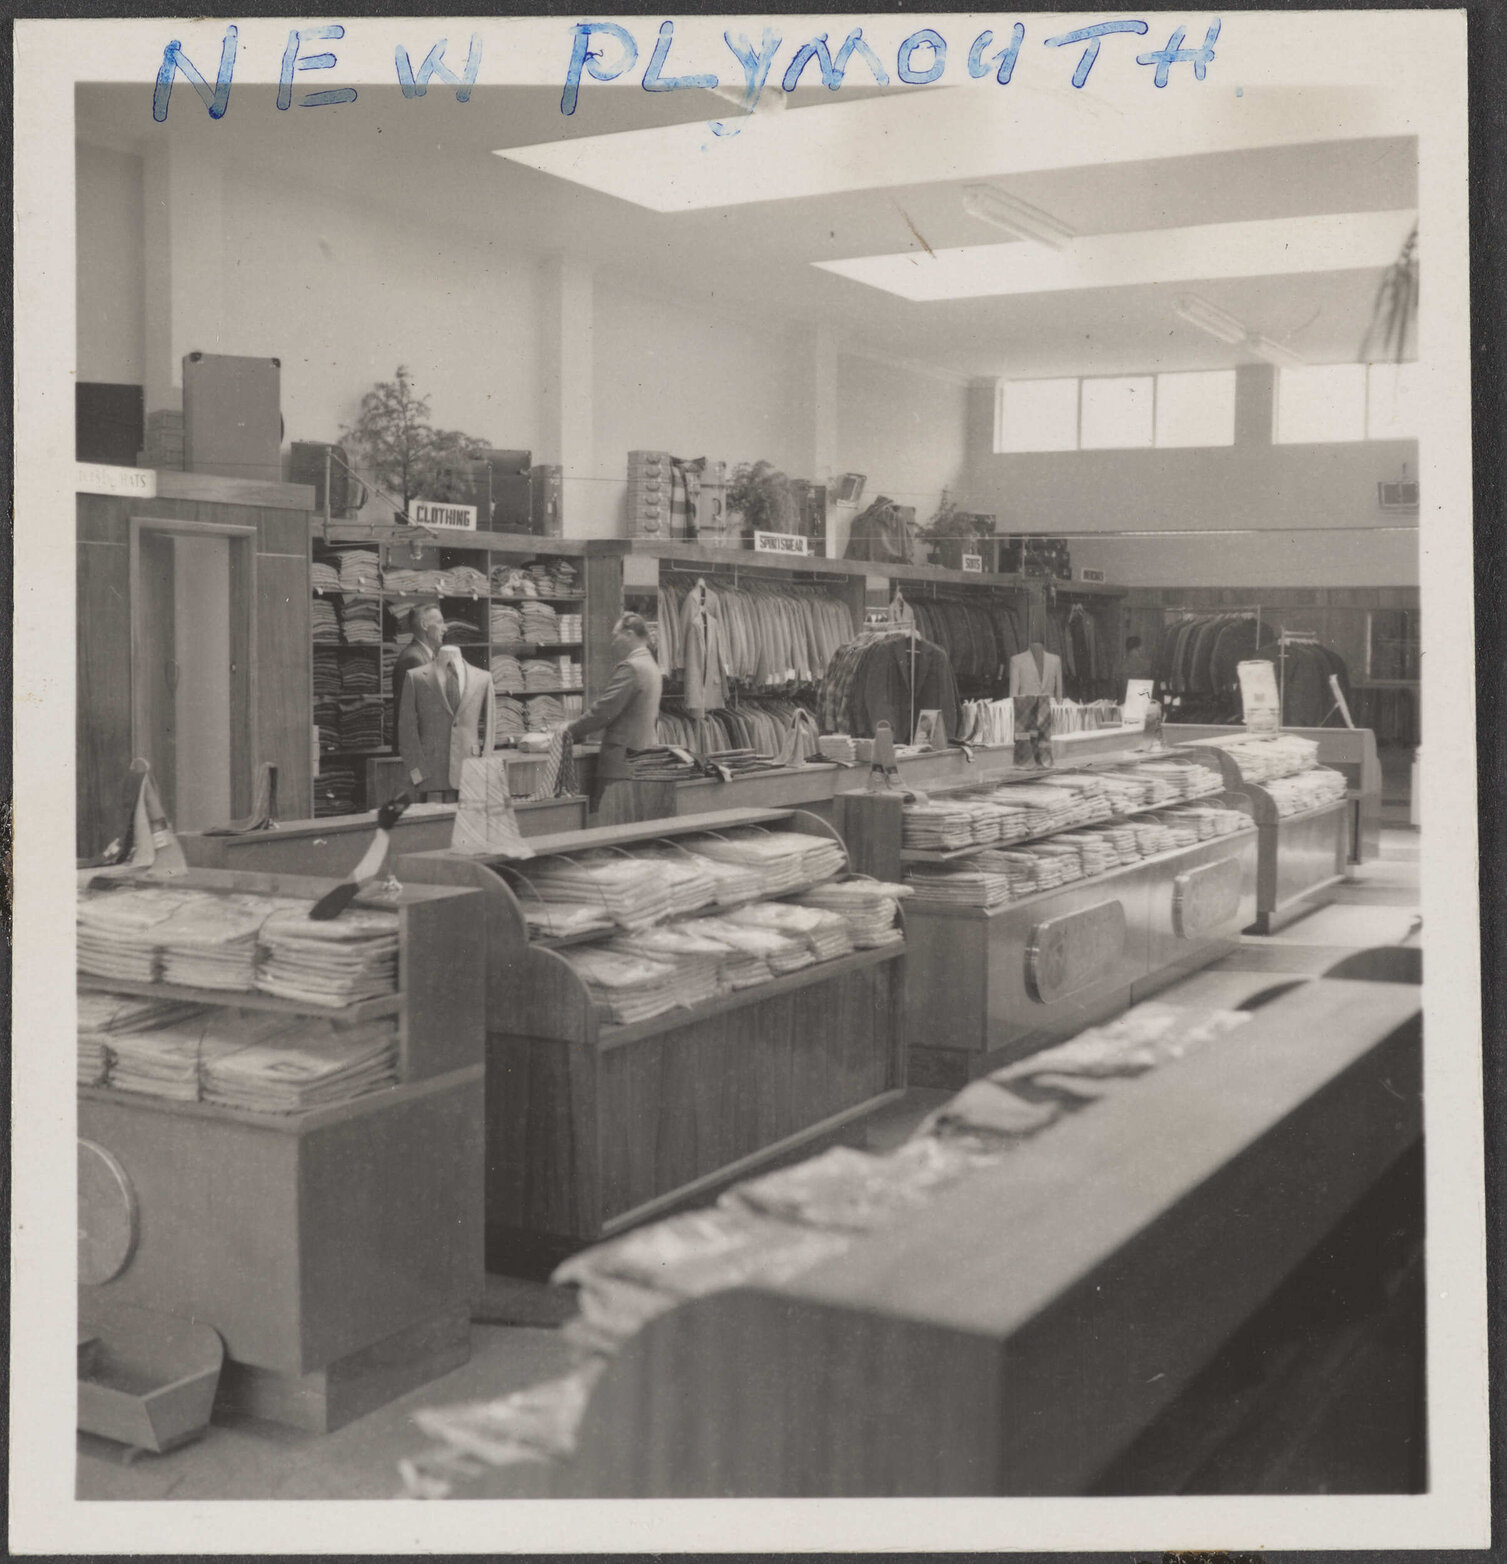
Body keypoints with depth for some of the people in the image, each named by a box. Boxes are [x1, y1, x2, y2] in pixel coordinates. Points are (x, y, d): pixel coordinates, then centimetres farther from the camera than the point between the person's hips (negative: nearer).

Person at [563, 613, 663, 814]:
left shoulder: (630, 668, -14)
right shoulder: (651, 665, 16)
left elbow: (604, 709, -17)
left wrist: (572, 730, -4)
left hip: (622, 758, -10)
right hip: (644, 752, 10)